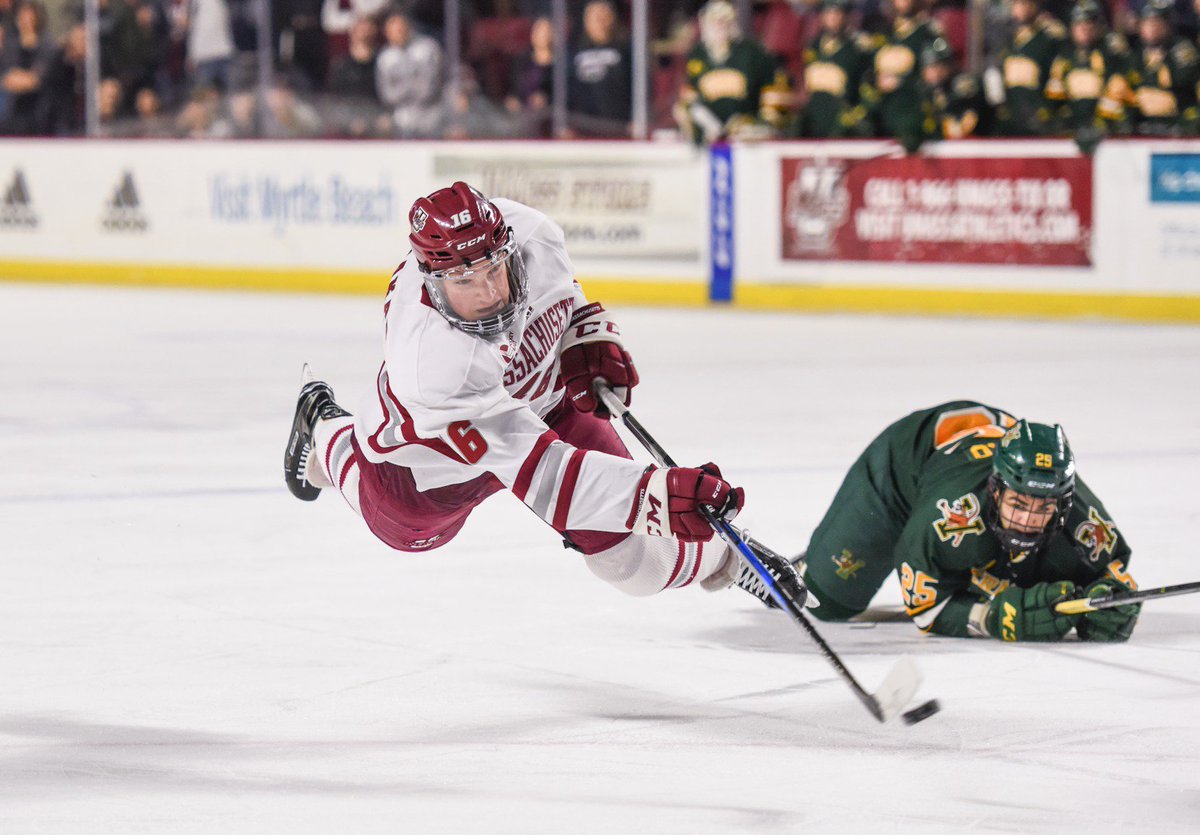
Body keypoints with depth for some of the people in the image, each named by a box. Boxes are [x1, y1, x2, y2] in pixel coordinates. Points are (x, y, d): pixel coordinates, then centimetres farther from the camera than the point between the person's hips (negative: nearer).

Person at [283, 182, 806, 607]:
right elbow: (538, 472, -49)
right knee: (406, 527, 30)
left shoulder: (529, 232, -34)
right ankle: (326, 430, 57)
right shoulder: (431, 365, -48)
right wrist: (654, 494, -56)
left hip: (543, 394, 3)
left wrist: (592, 339, -11)